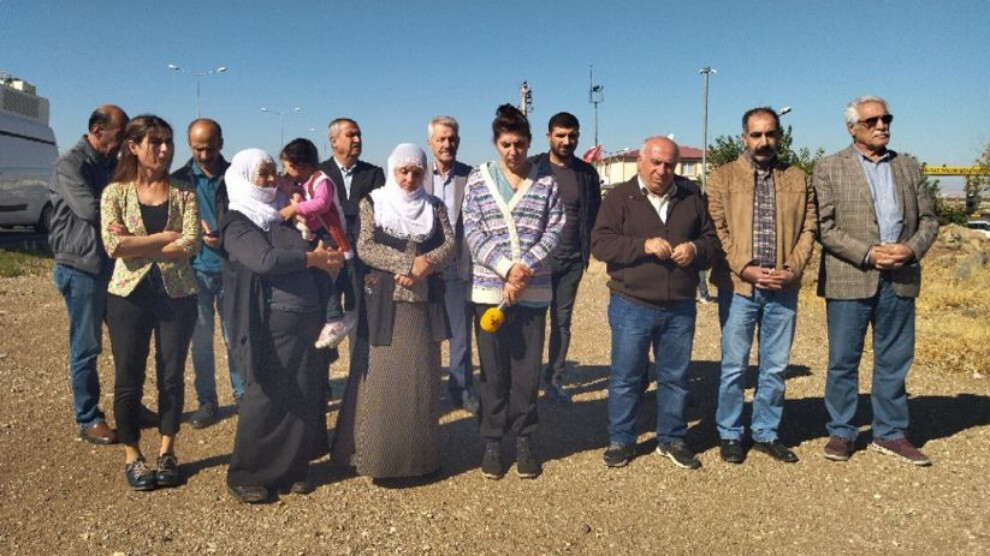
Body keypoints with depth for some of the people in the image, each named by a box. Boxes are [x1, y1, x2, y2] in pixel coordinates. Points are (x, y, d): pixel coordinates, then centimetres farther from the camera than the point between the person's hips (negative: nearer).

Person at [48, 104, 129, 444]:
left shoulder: (112, 164, 12)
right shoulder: (70, 164, -12)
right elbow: (91, 210, -23)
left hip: (114, 265, 7)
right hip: (82, 269, -7)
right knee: (86, 348, 2)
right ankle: (88, 420, 15)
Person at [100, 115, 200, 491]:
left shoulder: (183, 194, 2)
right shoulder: (115, 192, 1)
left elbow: (192, 244, -12)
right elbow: (114, 245, -14)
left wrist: (137, 246, -14)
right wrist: (166, 237, -13)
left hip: (177, 295, 1)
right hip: (129, 295, -1)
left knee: (171, 377, 8)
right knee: (128, 379, 6)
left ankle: (166, 453, 24)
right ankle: (132, 457, 22)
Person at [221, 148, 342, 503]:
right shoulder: (237, 222, -3)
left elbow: (320, 251, 16)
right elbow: (265, 260, -19)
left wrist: (325, 258, -7)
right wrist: (313, 258, -9)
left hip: (308, 321, 6)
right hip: (269, 325, -6)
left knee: (305, 398, 7)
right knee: (266, 401, 1)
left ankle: (293, 468, 23)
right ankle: (244, 476, 18)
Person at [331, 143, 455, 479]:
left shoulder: (435, 207, 12)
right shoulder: (372, 203, 4)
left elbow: (450, 245, 1)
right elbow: (365, 247, -8)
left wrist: (425, 264, -18)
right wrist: (408, 262, -17)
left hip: (424, 303, 3)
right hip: (382, 302, -2)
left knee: (421, 378, 5)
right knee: (381, 377, -1)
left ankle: (419, 454, 16)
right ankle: (377, 454, 9)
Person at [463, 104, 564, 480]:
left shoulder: (546, 181, 5)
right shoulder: (478, 179, 3)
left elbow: (554, 230, -2)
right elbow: (473, 232, -4)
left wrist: (524, 268, -15)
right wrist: (506, 268, -16)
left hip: (534, 290, 1)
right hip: (489, 290, 0)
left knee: (528, 369, 7)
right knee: (493, 371, 7)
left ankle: (524, 440, 22)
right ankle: (492, 442, 20)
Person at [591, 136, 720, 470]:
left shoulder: (691, 197, 8)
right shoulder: (620, 197, -2)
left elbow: (711, 240, 13)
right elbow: (600, 243, -10)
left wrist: (696, 249, -11)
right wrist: (643, 245, -23)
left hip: (680, 309, 3)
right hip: (632, 307, -3)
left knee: (676, 377, 13)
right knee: (625, 377, 6)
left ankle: (672, 439, 29)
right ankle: (621, 440, 22)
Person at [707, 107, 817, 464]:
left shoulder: (798, 180, 12)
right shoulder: (723, 178, 3)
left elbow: (808, 228, 7)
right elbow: (717, 231, -5)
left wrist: (793, 269, -7)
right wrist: (745, 269, -13)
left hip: (782, 287, 3)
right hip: (737, 286, -3)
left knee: (775, 367, 10)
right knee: (734, 366, 4)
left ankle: (766, 433, 24)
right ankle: (730, 434, 18)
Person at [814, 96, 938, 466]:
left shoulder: (908, 167, 14)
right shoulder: (829, 168, 1)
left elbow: (928, 219, 12)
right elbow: (824, 227, -7)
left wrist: (911, 248, -8)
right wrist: (867, 254, -16)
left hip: (899, 280, 4)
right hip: (849, 279, -4)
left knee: (894, 361, 11)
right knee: (843, 361, 4)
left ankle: (890, 434, 24)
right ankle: (841, 432, 18)